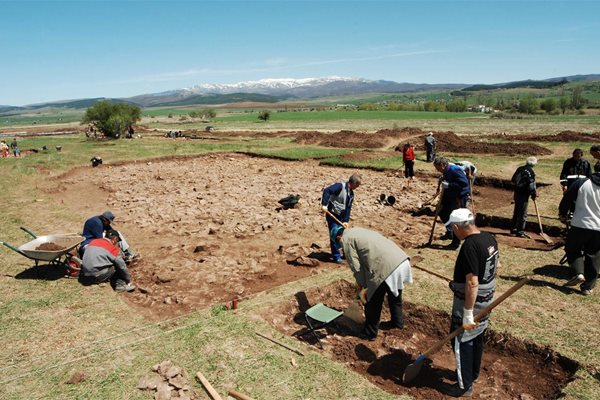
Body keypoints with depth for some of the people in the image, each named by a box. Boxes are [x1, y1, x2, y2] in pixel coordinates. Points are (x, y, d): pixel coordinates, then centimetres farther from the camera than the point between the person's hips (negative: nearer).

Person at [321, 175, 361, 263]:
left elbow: (348, 208, 5)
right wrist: (324, 204, -37)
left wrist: (346, 221, -4)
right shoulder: (340, 186, -16)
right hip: (332, 214, -7)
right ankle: (336, 256, 8)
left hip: (341, 216, 7)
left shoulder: (351, 193, 7)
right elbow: (327, 191, -30)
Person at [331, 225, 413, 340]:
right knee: (395, 296, 32)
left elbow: (356, 265, -3)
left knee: (372, 303, 13)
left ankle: (370, 333, 29)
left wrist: (362, 285, 9)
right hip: (402, 260, 9)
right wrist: (362, 282, 33)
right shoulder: (358, 231, 29)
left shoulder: (346, 239, 3)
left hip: (386, 268, -9)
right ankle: (398, 322, 52)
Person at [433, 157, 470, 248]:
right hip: (451, 196, 10)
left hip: (460, 197, -10)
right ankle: (449, 233, 37)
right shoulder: (446, 171, 5)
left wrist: (448, 185, -31)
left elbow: (464, 182, -32)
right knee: (442, 213, 18)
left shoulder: (455, 170, -24)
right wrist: (443, 179, 0)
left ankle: (456, 242, 8)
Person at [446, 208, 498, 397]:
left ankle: (465, 385, 17)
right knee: (477, 337, 23)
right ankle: (473, 372, 41)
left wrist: (468, 314, -24)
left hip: (470, 301, -9)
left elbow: (472, 284, -29)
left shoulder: (470, 246, -29)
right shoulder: (490, 238, 0)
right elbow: (496, 265, 14)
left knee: (462, 341, 5)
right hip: (487, 300, 9)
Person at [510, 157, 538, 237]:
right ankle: (520, 231, 2)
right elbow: (531, 185, -16)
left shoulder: (520, 169, 8)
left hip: (517, 193, 8)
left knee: (516, 211, 18)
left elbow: (513, 180, 15)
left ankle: (514, 229, 26)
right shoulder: (530, 172, -16)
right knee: (523, 214, -1)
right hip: (524, 195, -8)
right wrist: (534, 195, -3)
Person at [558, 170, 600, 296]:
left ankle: (579, 273, -3)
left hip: (580, 225, -2)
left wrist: (562, 214, 14)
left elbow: (567, 199, -1)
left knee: (571, 249, 18)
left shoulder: (581, 183, -6)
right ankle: (588, 287, 15)